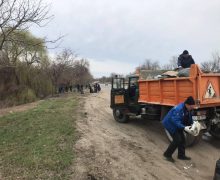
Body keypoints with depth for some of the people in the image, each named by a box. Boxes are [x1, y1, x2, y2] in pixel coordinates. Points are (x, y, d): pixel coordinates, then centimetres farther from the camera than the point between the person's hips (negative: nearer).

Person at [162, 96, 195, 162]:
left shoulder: (188, 109, -3)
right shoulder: (179, 109, -32)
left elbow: (189, 118, 9)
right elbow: (175, 121, -34)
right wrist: (184, 128, -40)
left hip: (177, 125, 9)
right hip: (170, 124, -9)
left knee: (182, 139, 9)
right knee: (177, 140, -11)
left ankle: (181, 155, 26)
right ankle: (167, 154, 4)